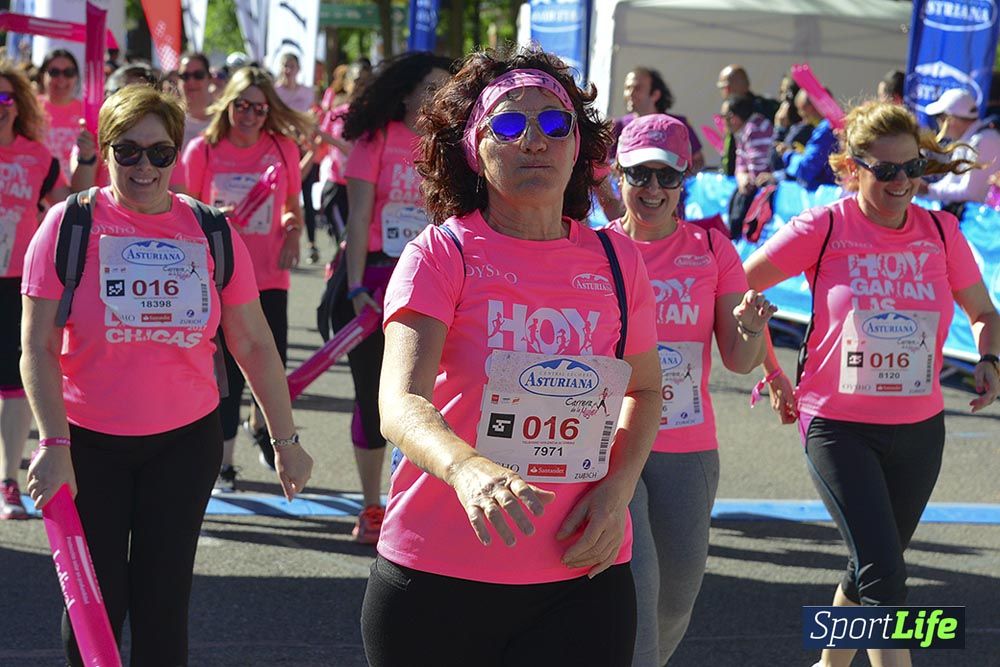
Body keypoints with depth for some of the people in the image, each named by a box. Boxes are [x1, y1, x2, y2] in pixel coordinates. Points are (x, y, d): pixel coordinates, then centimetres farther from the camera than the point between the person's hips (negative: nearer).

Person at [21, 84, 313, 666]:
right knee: (97, 603, 2)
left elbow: (253, 344, 5)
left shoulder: (211, 233, 0)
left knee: (164, 606, 4)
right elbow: (38, 346, -10)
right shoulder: (71, 224, -7)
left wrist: (286, 440, 6)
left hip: (185, 442, 2)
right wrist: (54, 444, -18)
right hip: (89, 443, -1)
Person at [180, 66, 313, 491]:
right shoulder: (203, 150, -3)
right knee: (227, 371, 0)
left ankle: (261, 424, 34)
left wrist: (293, 232, -6)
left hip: (268, 276, 2)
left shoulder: (282, 148, 2)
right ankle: (222, 461, 15)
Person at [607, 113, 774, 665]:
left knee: (676, 598, 9)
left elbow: (740, 362, 1)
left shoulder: (711, 249, 4)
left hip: (688, 450, 3)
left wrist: (750, 330, -20)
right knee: (633, 583, -18)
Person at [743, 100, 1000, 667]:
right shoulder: (823, 228, -11)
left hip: (919, 429, 4)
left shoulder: (940, 231, 0)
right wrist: (773, 374, -2)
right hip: (839, 427, -4)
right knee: (884, 575, -15)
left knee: (871, 571, 17)